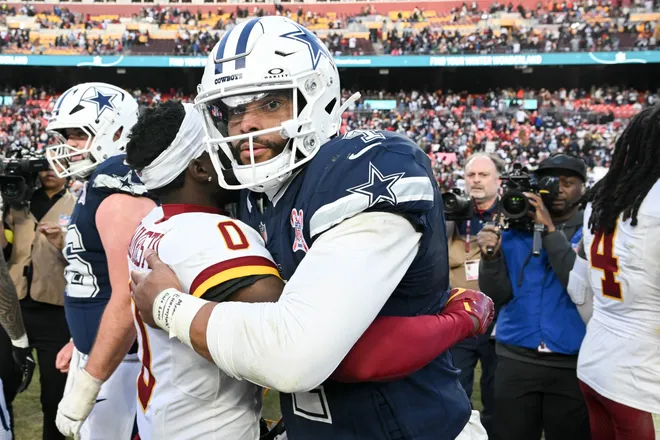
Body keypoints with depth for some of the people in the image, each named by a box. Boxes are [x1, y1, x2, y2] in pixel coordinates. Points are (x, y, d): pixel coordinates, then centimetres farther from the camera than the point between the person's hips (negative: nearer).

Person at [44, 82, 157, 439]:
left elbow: (129, 299, -26)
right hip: (97, 353, 9)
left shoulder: (120, 193, -21)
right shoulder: (97, 187, 9)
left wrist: (87, 382, -21)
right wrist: (81, 348, 24)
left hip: (117, 360, -9)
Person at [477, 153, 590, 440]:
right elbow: (497, 297, -1)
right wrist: (490, 256, -18)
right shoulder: (514, 231, 4)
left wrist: (550, 230, -20)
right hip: (516, 359, 2)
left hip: (574, 363, -1)